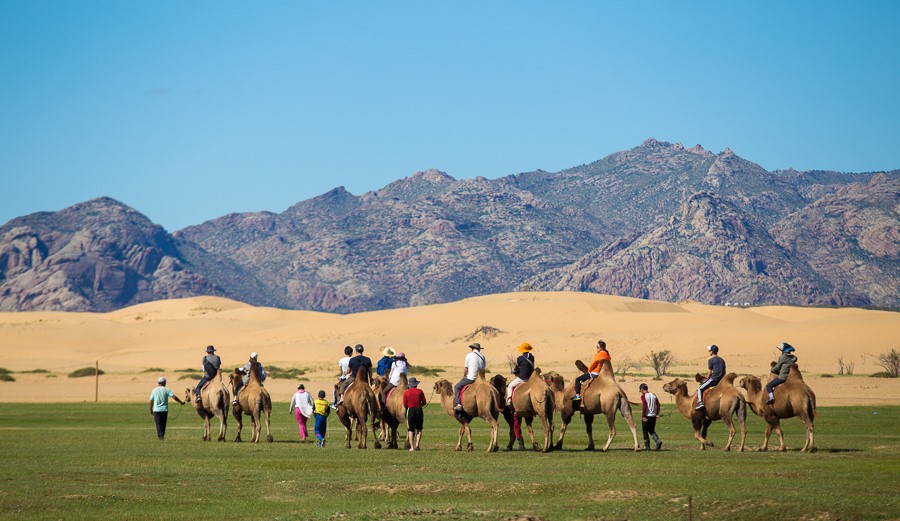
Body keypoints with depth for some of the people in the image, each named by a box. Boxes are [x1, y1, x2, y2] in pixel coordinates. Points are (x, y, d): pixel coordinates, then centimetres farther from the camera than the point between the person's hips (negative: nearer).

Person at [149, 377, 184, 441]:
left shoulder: (154, 390, 3)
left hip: (156, 410, 0)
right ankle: (162, 436, 21)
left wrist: (150, 410, 16)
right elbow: (174, 396, -12)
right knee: (163, 424, 14)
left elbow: (151, 401, 6)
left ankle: (160, 436, -13)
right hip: (164, 410, 0)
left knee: (158, 424, 1)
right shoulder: (166, 390, -3)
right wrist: (181, 402, -4)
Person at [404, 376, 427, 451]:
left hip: (411, 411, 0)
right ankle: (417, 444, -1)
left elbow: (405, 405, 2)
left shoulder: (406, 393, -1)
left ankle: (412, 447, 1)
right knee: (419, 428, 14)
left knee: (411, 429, 8)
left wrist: (405, 414, 18)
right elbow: (424, 403, 4)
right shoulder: (420, 391, -1)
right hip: (419, 410, 0)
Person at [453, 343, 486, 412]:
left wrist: (464, 376, 16)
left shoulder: (469, 355, -5)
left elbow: (465, 369, -1)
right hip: (480, 379, 5)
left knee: (457, 387, 9)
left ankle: (457, 404, -7)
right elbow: (483, 369, 12)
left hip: (470, 378, -5)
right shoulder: (482, 357, 8)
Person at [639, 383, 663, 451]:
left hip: (646, 416, -6)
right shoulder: (654, 395, 8)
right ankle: (658, 441, -6)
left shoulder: (643, 396, -9)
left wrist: (643, 416, -17)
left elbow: (644, 406, -19)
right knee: (652, 431, 17)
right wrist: (657, 413, 7)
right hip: (653, 416, 6)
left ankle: (647, 446, 9)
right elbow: (658, 404, 4)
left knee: (645, 431, 7)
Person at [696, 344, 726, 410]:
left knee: (700, 389, 0)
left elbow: (710, 373, -6)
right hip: (721, 380, 8)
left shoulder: (711, 360, -6)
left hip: (714, 379, -8)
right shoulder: (721, 360, 15)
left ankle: (700, 402, -18)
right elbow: (724, 372, 17)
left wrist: (706, 380, 8)